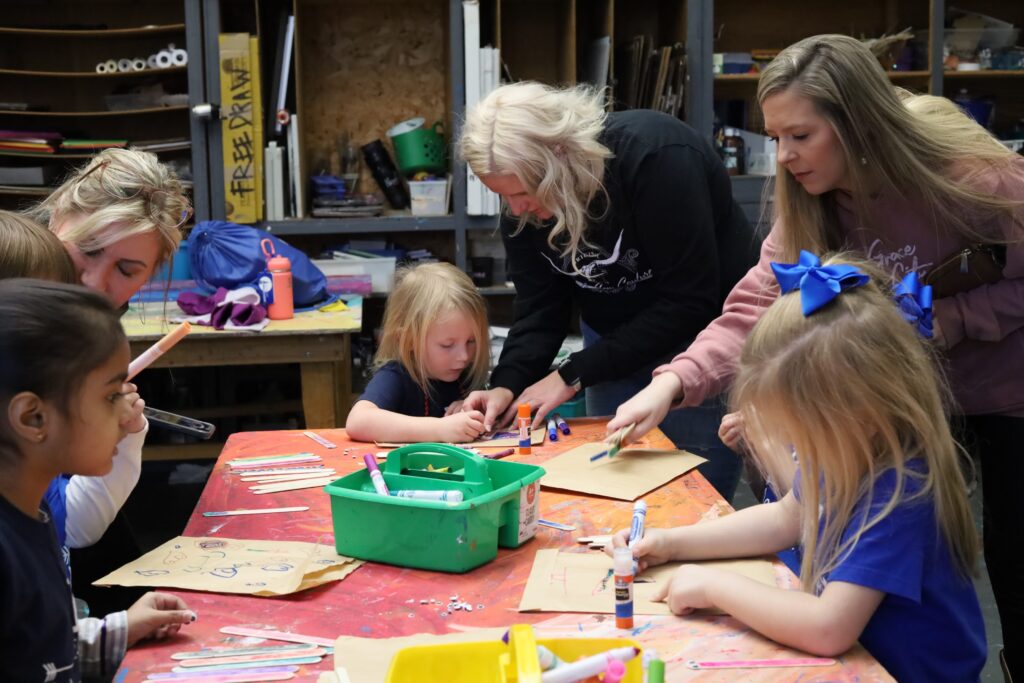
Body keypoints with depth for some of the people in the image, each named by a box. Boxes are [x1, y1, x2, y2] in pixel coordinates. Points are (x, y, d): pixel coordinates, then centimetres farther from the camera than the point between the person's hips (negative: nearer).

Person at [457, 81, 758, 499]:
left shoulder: (656, 157, -30)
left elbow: (689, 301, -27)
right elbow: (539, 310, -5)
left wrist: (573, 375, -25)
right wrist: (507, 385, -24)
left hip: (704, 327, -5)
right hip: (615, 336, 6)